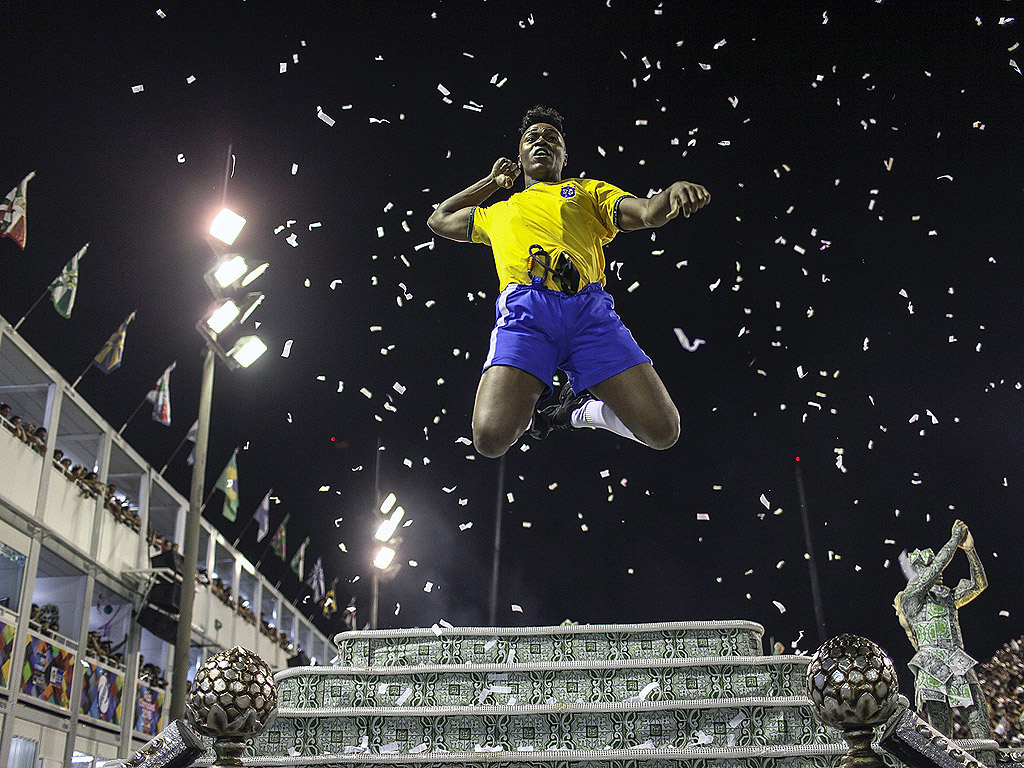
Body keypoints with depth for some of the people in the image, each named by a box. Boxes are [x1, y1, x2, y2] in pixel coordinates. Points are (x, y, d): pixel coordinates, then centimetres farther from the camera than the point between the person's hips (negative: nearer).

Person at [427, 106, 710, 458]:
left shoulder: (589, 190, 30)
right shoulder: (499, 212, 36)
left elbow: (648, 212, 12)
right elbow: (439, 220, 50)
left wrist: (674, 192, -12)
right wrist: (492, 181, 44)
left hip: (589, 307, 0)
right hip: (525, 308, 0)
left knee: (662, 432, -15)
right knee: (491, 438, -25)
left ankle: (577, 409, 14)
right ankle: (527, 412, 13)